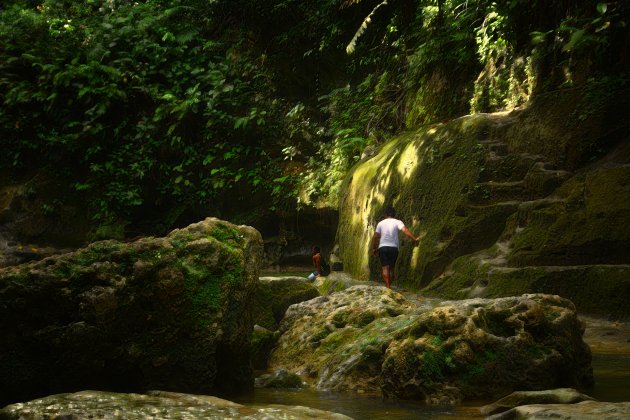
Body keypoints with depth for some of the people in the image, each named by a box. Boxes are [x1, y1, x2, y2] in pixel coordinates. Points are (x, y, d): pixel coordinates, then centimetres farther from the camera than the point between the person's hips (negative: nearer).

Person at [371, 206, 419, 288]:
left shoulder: (381, 223, 11)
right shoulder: (397, 222, 5)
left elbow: (375, 237, 7)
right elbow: (405, 230, -12)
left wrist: (373, 248, 15)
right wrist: (414, 239, -13)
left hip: (383, 247, 0)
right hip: (394, 248, 0)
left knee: (385, 267, -7)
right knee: (391, 268, 11)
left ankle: (387, 286, -22)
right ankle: (389, 285, 12)